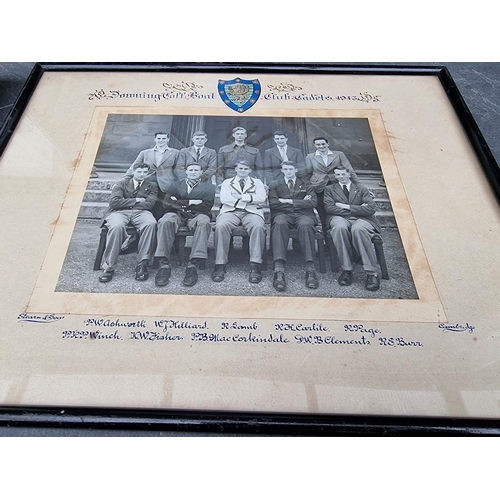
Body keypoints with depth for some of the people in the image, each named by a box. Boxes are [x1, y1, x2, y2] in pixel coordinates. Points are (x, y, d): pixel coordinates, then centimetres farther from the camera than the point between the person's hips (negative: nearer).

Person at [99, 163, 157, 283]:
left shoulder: (151, 187, 20)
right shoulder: (122, 183, 19)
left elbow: (149, 204, 1)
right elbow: (114, 202, 1)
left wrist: (126, 202, 2)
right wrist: (135, 200, 0)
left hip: (140, 212, 1)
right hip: (120, 212, 0)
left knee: (151, 223, -36)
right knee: (116, 226, -37)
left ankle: (142, 264, -34)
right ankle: (109, 267, -30)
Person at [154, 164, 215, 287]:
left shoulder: (208, 186, 20)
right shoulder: (177, 185, 24)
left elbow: (206, 206, 1)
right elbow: (166, 202, 6)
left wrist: (180, 203, -2)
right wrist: (190, 202, -4)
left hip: (196, 215, -1)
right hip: (177, 214, 1)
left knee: (203, 222, -37)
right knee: (165, 221, -34)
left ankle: (192, 265, -43)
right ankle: (164, 264, -37)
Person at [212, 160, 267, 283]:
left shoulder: (257, 182, 24)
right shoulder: (227, 182, 23)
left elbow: (262, 198, 5)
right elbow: (224, 198, 3)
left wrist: (241, 197, -4)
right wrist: (248, 200, -1)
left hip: (252, 211, 0)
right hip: (230, 211, 0)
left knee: (258, 227, -35)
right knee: (220, 226, -34)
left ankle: (255, 266, -38)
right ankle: (220, 265, -33)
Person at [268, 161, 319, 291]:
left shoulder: (306, 185, 24)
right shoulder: (275, 185, 23)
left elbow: (313, 202, 5)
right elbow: (273, 203, 3)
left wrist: (290, 201, -2)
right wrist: (300, 202, 2)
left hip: (303, 214, 1)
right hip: (283, 214, 0)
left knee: (306, 226, -37)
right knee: (279, 225, -38)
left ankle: (310, 270, -42)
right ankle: (279, 271, -49)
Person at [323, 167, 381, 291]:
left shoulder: (361, 188, 19)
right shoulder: (329, 189, 20)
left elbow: (371, 208, 3)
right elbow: (329, 208, 0)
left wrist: (347, 207, -3)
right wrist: (357, 209, -2)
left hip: (361, 219, 0)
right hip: (340, 219, 0)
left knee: (358, 229, -38)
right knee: (339, 227, -38)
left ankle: (372, 273, -36)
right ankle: (346, 270, -31)